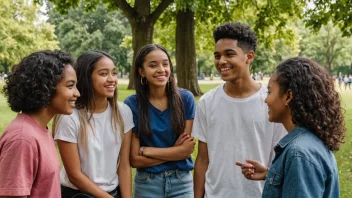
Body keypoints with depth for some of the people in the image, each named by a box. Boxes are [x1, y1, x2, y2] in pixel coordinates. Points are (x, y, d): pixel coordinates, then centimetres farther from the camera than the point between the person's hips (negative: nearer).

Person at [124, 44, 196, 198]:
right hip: (147, 184, -1)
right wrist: (174, 151, -12)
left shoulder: (185, 99, -7)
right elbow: (135, 159, -11)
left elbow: (186, 149, -9)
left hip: (182, 182, 1)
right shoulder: (132, 104, -10)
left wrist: (147, 150, -13)